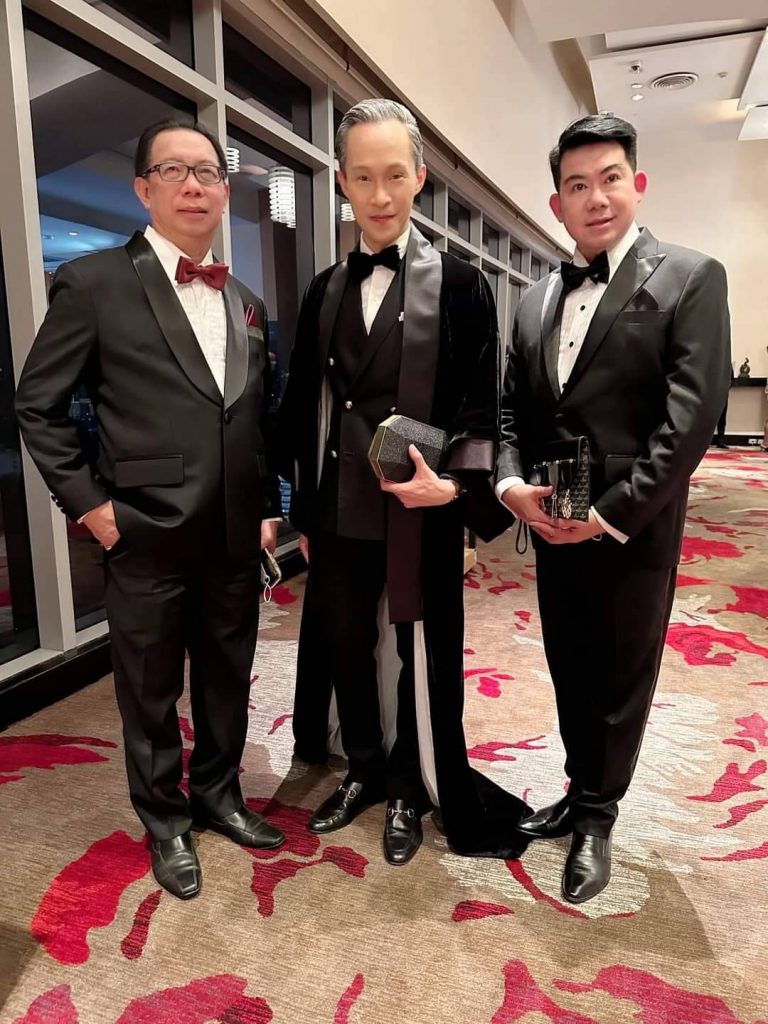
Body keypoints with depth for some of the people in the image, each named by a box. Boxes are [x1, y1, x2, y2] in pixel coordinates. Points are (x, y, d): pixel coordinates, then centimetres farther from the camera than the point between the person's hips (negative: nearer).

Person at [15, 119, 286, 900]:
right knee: (151, 691, 12)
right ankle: (165, 821, 34)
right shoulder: (93, 283, -5)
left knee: (227, 679, 17)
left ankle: (218, 793, 40)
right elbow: (37, 405, -2)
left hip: (236, 538, 5)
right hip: (146, 537, -4)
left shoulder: (245, 304, 12)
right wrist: (87, 503, -8)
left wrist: (268, 508, 10)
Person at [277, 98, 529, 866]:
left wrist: (454, 484, -20)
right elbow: (301, 409, 11)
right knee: (345, 650, 16)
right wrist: (304, 510, 10)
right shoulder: (324, 291, 10)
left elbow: (479, 404, -4)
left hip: (423, 512, -4)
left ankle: (410, 792, 32)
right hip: (339, 513, 4)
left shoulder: (459, 284, -2)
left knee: (425, 659, 9)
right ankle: (363, 772, 39)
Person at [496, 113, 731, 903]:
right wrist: (512, 484, -9)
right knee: (571, 677, 18)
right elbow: (512, 407, 9)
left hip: (632, 533, -5)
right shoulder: (537, 299, 10)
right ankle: (580, 792, 39)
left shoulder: (690, 279, -6)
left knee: (620, 682, 11)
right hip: (551, 529, 5)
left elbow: (691, 417, -14)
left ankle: (597, 818, 31)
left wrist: (610, 515, -18)